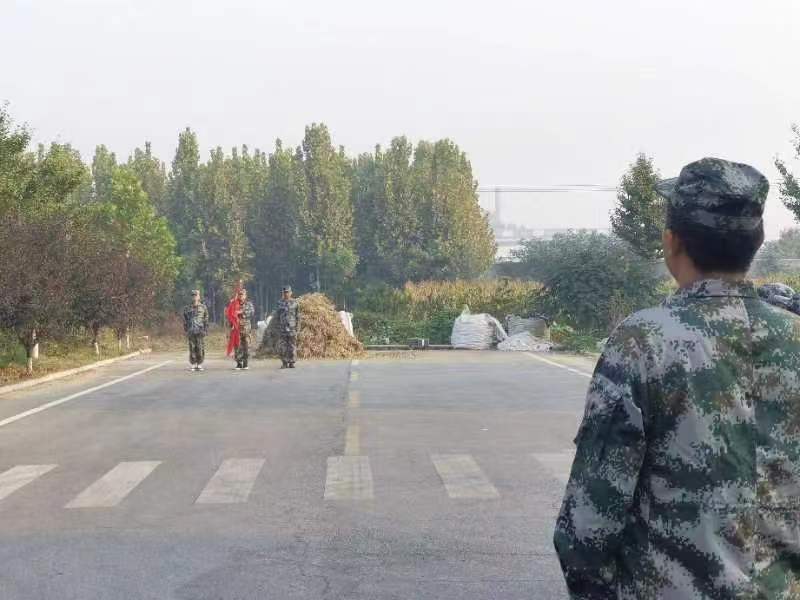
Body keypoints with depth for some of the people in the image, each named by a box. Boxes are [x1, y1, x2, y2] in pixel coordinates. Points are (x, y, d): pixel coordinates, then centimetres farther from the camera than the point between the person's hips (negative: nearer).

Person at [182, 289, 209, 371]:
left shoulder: (203, 307, 7)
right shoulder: (187, 308, 10)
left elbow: (206, 320, 6)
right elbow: (185, 321, 13)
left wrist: (205, 330, -3)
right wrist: (186, 331, 5)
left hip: (200, 331, -1)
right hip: (191, 332, 1)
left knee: (200, 349, -3)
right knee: (192, 348, -1)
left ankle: (199, 365, 4)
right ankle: (193, 365, 5)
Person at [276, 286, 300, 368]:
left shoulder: (295, 303, 1)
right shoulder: (280, 303, 9)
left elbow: (298, 316, 2)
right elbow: (278, 315, 13)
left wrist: (298, 327, -4)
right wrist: (278, 326, 8)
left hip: (292, 327, -2)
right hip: (283, 327, 2)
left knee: (292, 345, 0)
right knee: (282, 345, -2)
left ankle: (292, 362, 6)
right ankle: (284, 363, 4)